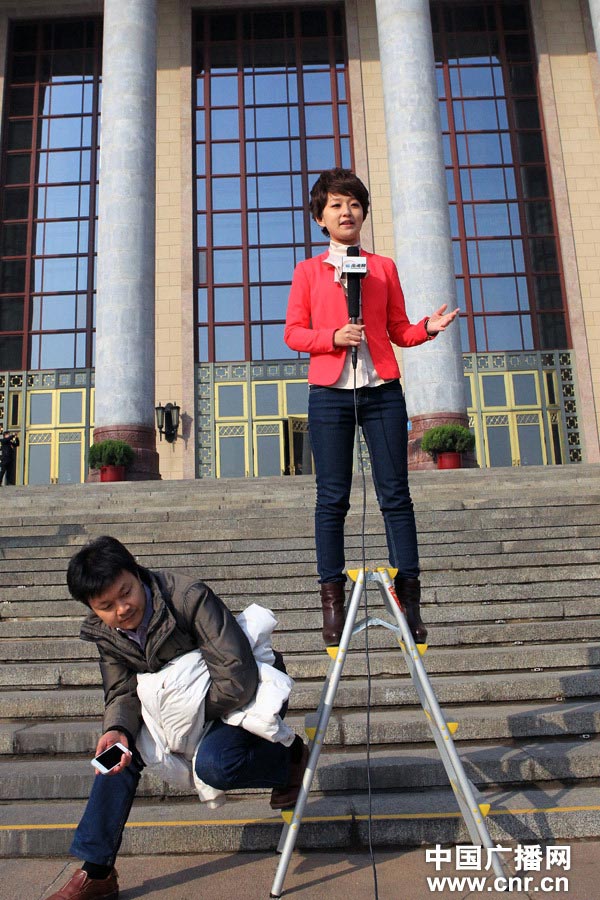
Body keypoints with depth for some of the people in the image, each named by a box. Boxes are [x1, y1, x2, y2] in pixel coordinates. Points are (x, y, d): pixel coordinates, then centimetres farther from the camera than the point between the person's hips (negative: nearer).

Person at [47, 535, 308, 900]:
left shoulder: (190, 597, -33)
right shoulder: (104, 632, -11)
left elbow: (237, 681, -38)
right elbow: (122, 692, -5)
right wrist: (117, 730, -28)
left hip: (240, 701, -7)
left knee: (213, 764, -31)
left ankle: (291, 756, 0)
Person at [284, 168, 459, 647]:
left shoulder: (383, 267, 16)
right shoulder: (309, 271, 12)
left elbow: (399, 330, 14)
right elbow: (293, 332, 6)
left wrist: (427, 328, -7)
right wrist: (333, 337, -12)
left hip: (382, 390, 1)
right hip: (330, 391, -1)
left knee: (395, 492, -2)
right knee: (332, 497, -1)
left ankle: (409, 597, 4)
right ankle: (332, 599, 6)